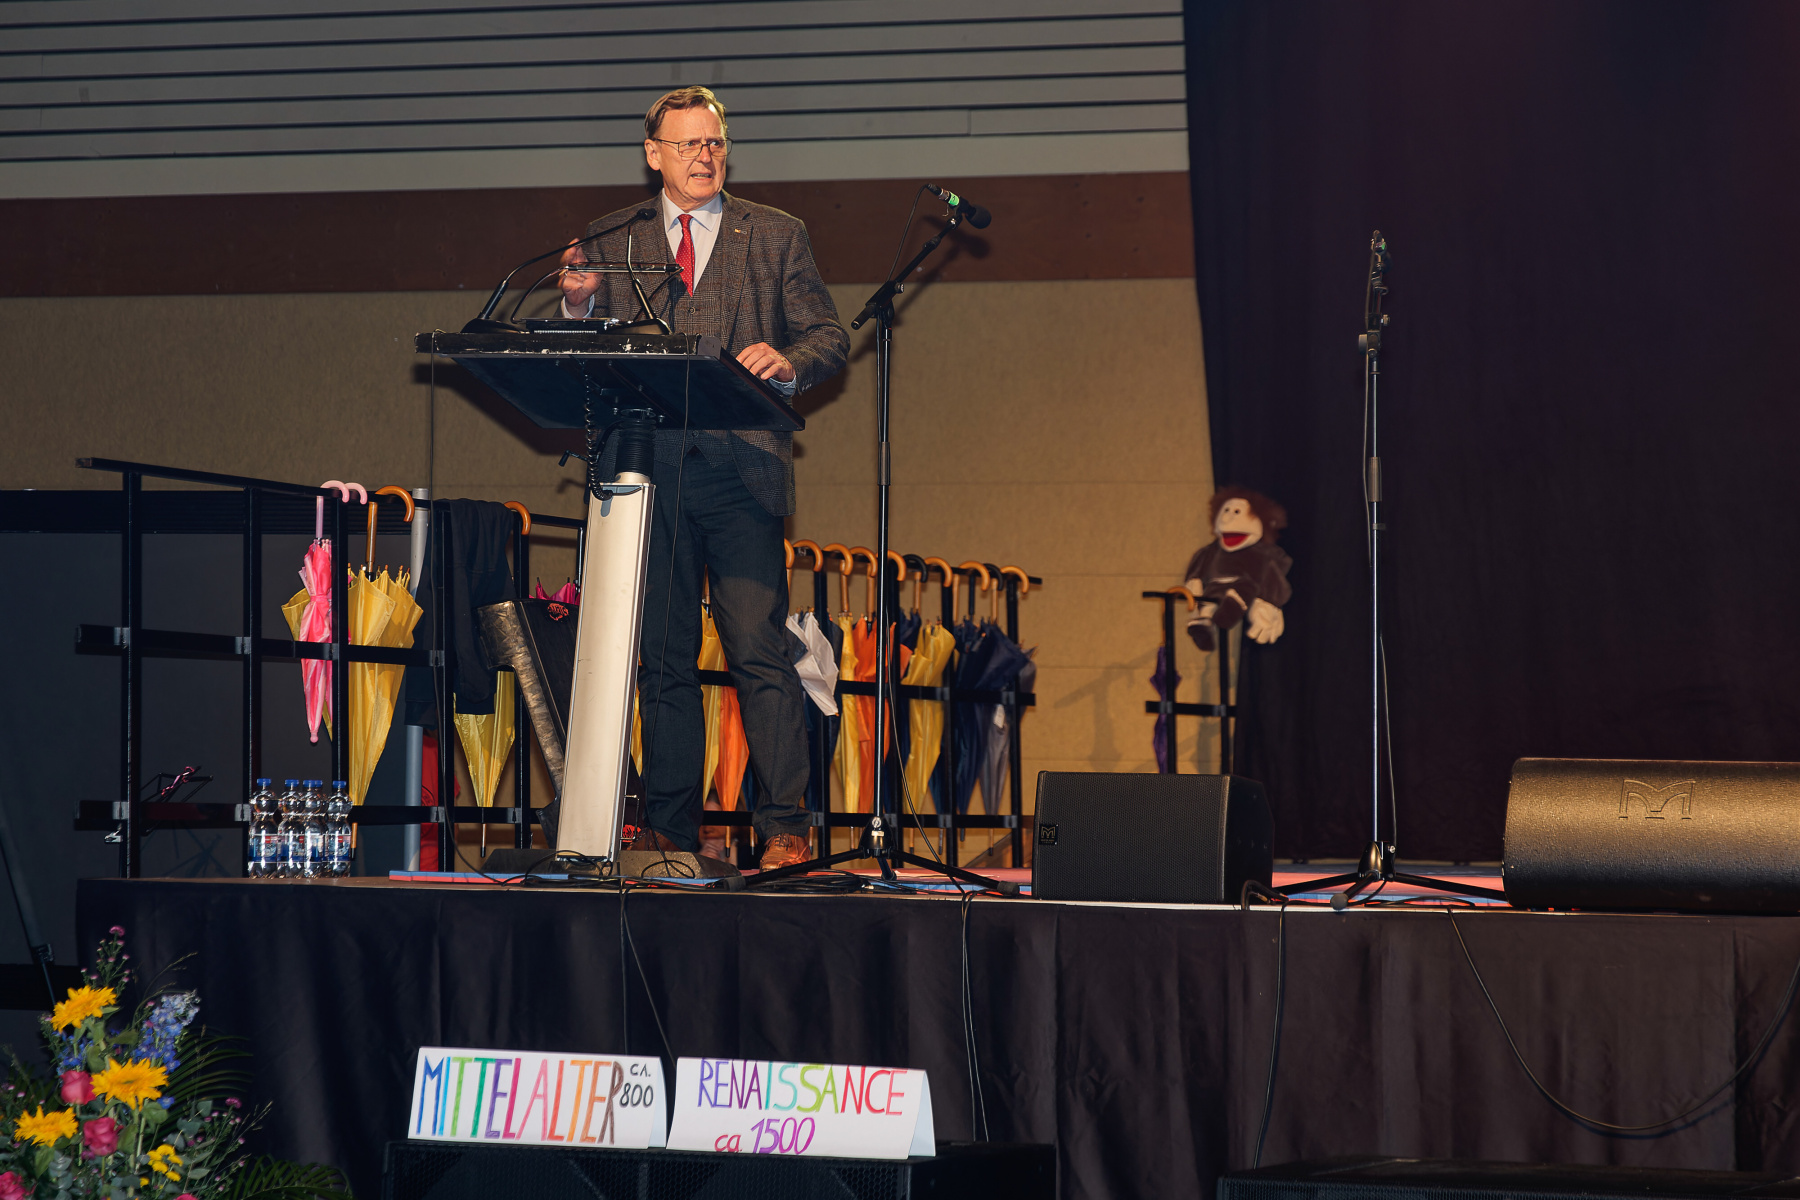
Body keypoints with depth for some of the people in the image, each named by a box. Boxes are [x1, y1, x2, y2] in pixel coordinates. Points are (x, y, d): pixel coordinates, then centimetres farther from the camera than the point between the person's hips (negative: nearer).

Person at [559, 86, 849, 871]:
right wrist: (580, 305, -8)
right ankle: (670, 828, 12)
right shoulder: (612, 240, 14)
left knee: (760, 653, -9)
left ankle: (785, 829, -8)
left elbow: (829, 337, 9)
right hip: (648, 471, 2)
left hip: (739, 467, -2)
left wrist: (788, 362, -13)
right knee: (663, 659, 6)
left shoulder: (775, 237, 12)